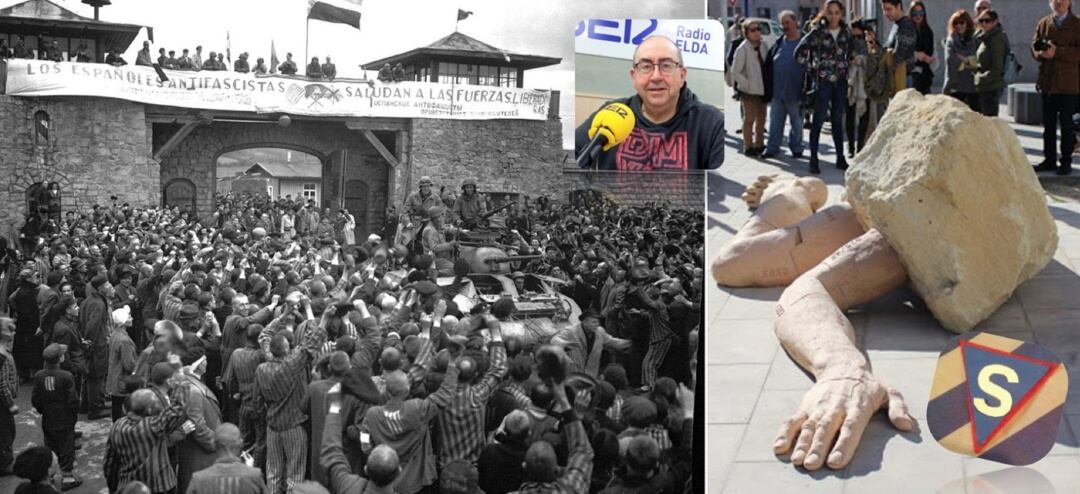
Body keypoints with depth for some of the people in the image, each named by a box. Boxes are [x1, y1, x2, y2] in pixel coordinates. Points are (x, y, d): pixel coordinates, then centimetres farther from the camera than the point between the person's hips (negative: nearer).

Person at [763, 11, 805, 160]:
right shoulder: (779, 43, 9)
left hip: (795, 92, -4)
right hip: (777, 91, 4)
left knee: (796, 123, 9)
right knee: (775, 122, 9)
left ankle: (796, 148, 20)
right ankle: (772, 148, 17)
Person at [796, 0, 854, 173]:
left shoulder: (846, 32, 6)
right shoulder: (817, 32, -7)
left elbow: (851, 53, 21)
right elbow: (799, 52, -7)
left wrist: (847, 66, 7)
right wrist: (812, 68, -7)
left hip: (840, 81, 4)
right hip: (822, 81, -4)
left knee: (838, 120, 10)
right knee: (819, 120, -2)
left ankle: (840, 158, 18)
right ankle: (813, 159, 2)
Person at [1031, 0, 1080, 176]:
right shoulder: (1043, 24, 9)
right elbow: (1034, 46, 6)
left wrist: (1057, 51, -22)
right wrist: (1042, 53, -16)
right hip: (1047, 82, 4)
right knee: (1048, 124, 11)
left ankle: (1066, 161, 10)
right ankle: (1049, 159, 20)